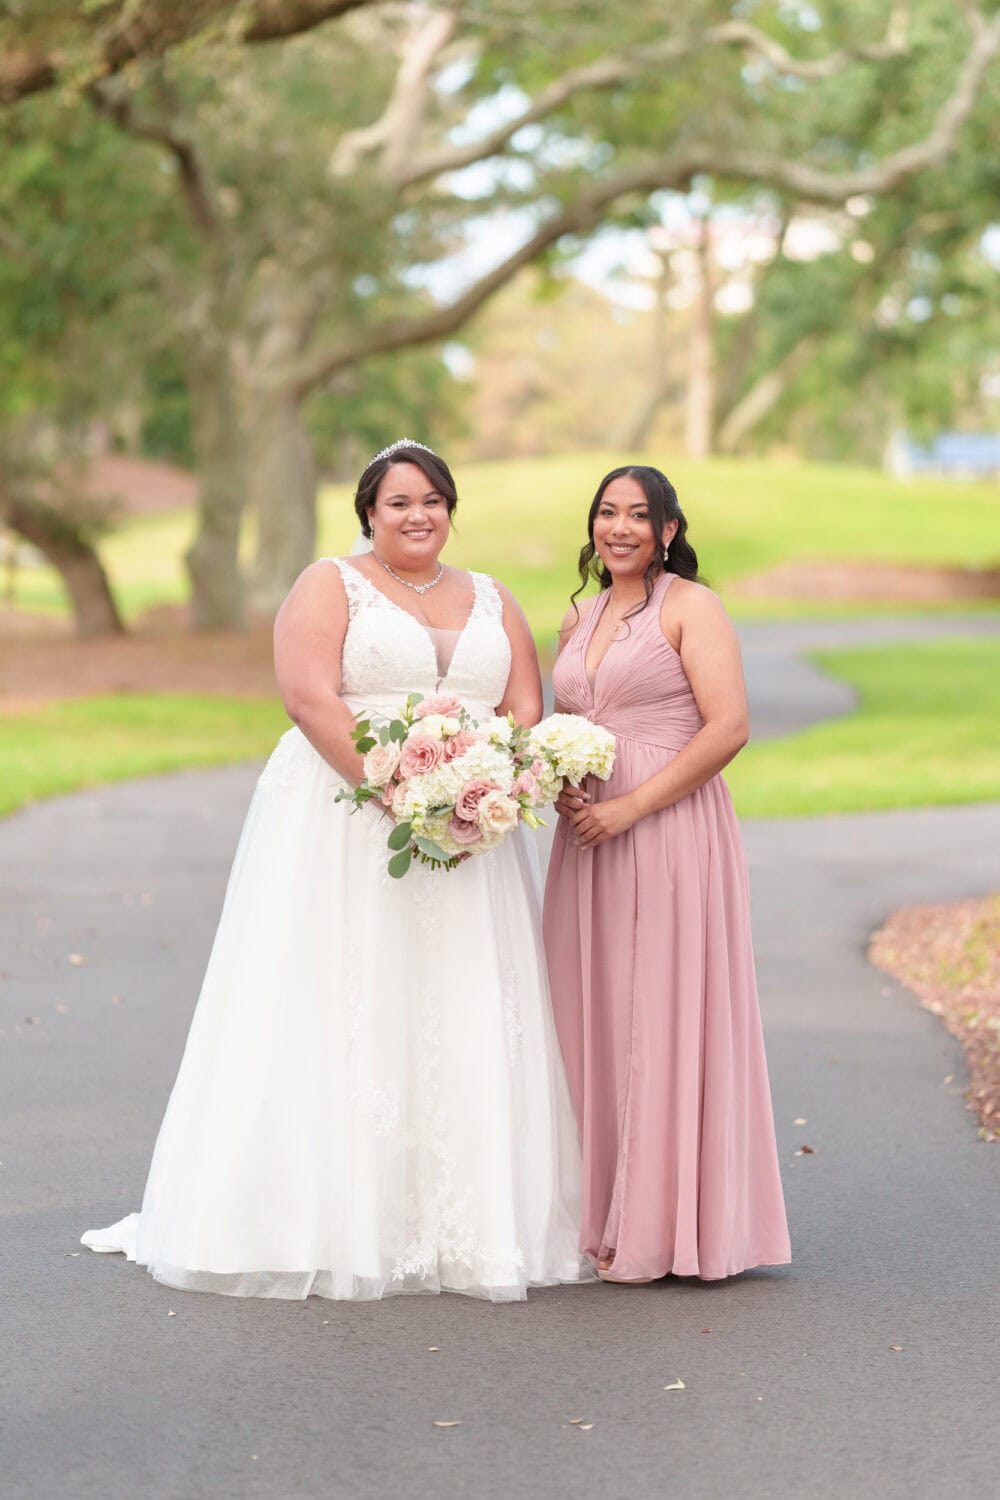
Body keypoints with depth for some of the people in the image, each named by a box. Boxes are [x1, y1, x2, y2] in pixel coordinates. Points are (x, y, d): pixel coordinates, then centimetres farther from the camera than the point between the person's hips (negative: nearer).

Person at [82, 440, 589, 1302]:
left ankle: (462, 1225, 7)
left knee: (464, 1021, 2)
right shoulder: (330, 587, 2)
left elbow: (526, 710, 9)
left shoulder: (492, 603, 16)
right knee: (342, 1015, -6)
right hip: (343, 831, -4)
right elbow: (311, 697, -11)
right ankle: (334, 1220, -2)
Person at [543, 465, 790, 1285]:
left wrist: (630, 806, -16)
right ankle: (600, 1216, 14)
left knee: (663, 1019, -4)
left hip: (671, 836, -7)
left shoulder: (692, 606, -5)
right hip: (588, 841, 7)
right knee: (593, 1020, 6)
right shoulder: (580, 619, 16)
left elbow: (728, 727, -13)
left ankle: (662, 1226, 2)